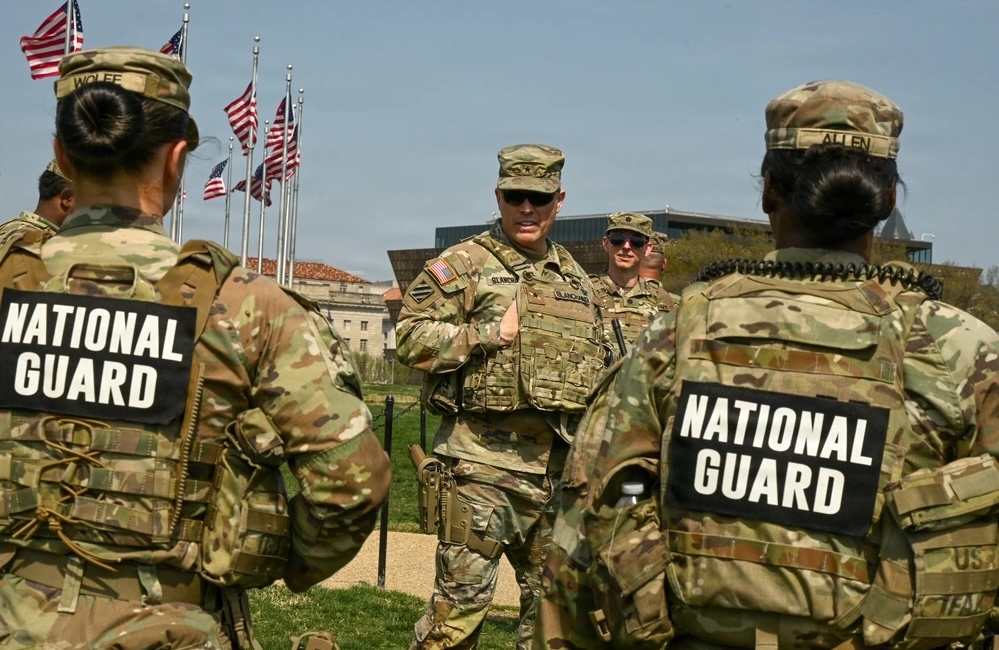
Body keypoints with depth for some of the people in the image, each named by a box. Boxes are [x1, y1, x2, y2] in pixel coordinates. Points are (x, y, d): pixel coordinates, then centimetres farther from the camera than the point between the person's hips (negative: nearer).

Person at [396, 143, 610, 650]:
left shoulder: (574, 278, 17)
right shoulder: (462, 265, -2)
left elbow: (598, 366, 24)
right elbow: (409, 337, -12)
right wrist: (492, 333, -15)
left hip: (560, 467, 6)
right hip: (484, 462, -6)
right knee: (462, 596, -5)